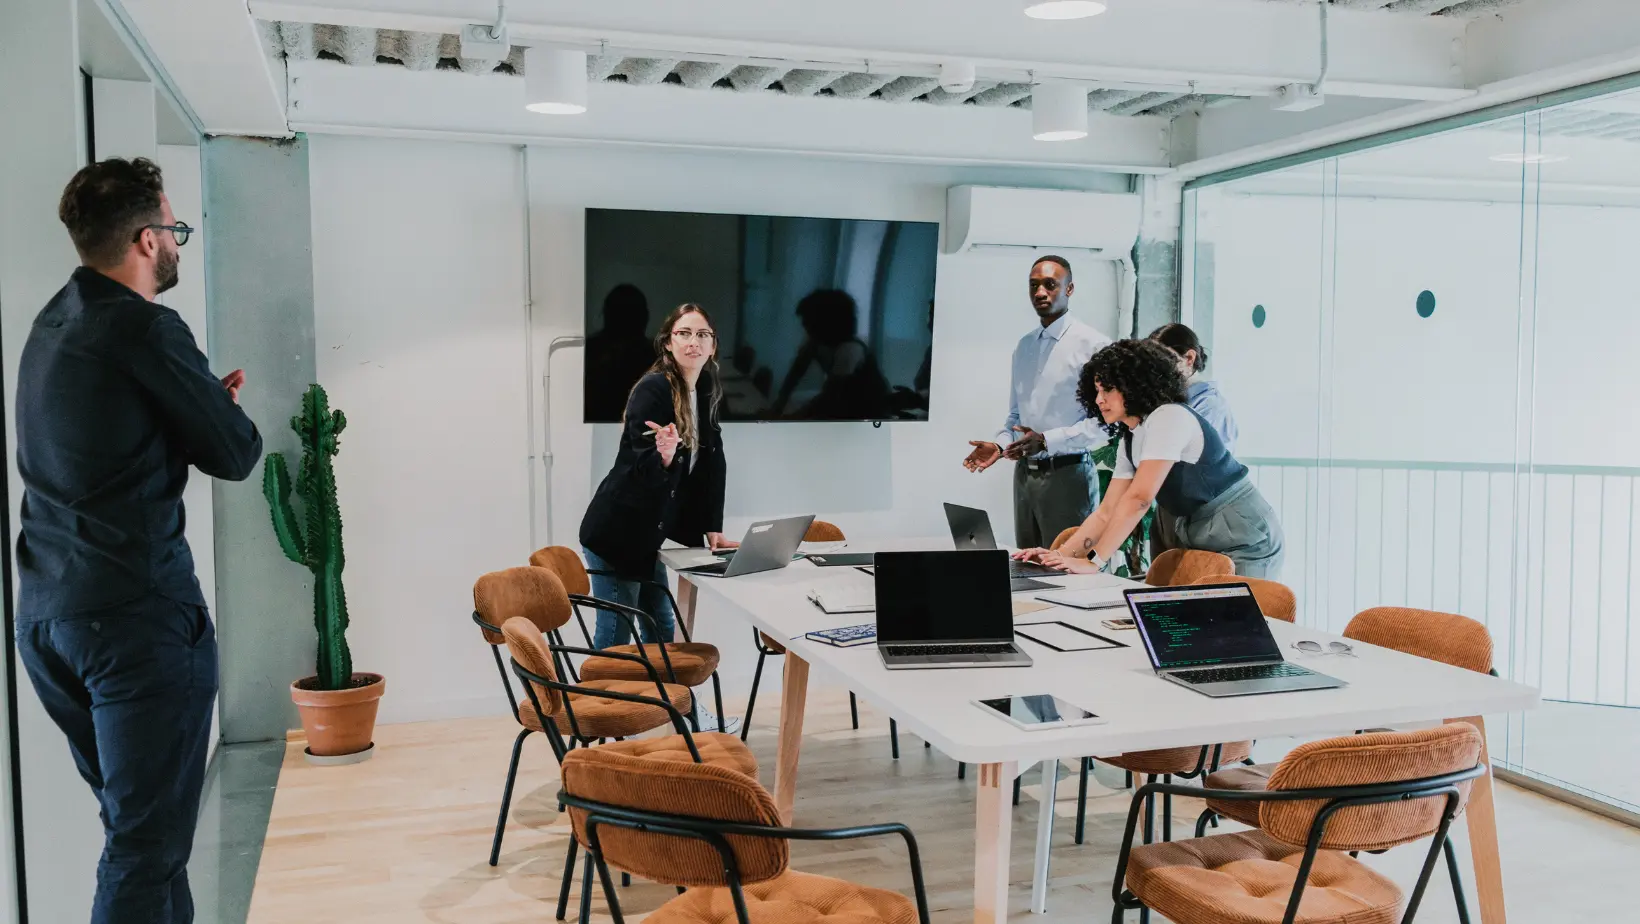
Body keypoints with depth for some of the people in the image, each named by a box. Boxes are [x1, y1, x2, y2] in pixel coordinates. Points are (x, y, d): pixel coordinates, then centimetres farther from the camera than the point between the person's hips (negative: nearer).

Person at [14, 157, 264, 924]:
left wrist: (202, 396, 12)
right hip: (137, 616, -9)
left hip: (44, 615, 9)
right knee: (148, 843, -2)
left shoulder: (52, 324, 12)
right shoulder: (145, 329, -14)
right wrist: (223, 407, 12)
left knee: (134, 822, 20)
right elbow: (237, 454, -7)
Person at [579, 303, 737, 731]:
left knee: (661, 628, 17)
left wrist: (713, 529, 6)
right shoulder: (652, 390, -19)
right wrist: (664, 454, -44)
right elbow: (643, 468, -22)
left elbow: (712, 463, 8)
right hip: (613, 534, -8)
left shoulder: (705, 391, 5)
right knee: (615, 635, -1)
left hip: (647, 535, 8)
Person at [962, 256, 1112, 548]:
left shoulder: (1092, 345, -9)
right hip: (1025, 474, 7)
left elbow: (1104, 421, -14)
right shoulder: (1023, 347, 13)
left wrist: (1047, 441, -22)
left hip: (1067, 474, -6)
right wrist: (1000, 444, 0)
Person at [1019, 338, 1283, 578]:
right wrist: (1062, 555, -10)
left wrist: (1093, 561, -30)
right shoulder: (1129, 441, 7)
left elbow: (1138, 499, -28)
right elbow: (1107, 512, 4)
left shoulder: (1169, 418, -20)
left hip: (1243, 539, -8)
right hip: (1198, 542, 8)